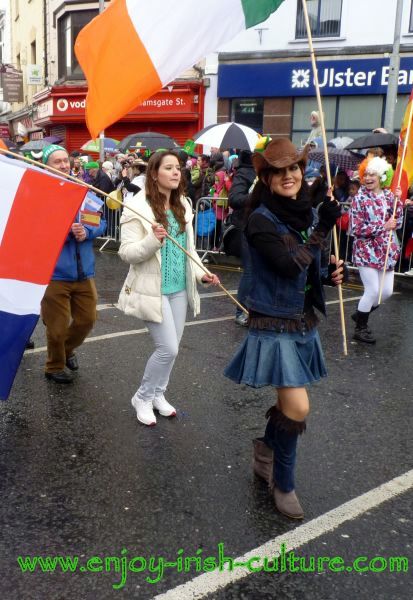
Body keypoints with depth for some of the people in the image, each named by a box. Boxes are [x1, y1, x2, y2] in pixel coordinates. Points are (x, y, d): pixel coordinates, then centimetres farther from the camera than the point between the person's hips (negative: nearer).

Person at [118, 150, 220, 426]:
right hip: (153, 289, -7)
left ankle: (158, 394, 33)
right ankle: (143, 397, 17)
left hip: (179, 288, 7)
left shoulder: (183, 205, 9)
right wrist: (153, 240, -31)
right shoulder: (138, 207, -13)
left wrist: (201, 272, 3)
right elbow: (126, 253, -16)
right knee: (168, 348, -7)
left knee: (172, 347, 12)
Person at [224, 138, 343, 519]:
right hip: (274, 325, -7)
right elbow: (290, 266, -26)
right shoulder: (261, 220, -15)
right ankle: (283, 483, 16)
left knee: (289, 402, 17)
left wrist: (331, 273, -3)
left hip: (304, 321, 7)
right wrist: (324, 227, -20)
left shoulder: (306, 212, 5)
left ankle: (267, 447, 46)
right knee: (297, 407, -8)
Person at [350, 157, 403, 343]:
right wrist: (383, 226, -19)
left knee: (387, 291, 7)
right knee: (373, 291, -8)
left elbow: (398, 223, 3)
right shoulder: (360, 198, -9)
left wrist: (398, 201, -9)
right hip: (366, 251, -6)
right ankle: (360, 328, 10)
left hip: (386, 251, 6)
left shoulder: (389, 195, 7)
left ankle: (360, 314, 29)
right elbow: (356, 229, -15)